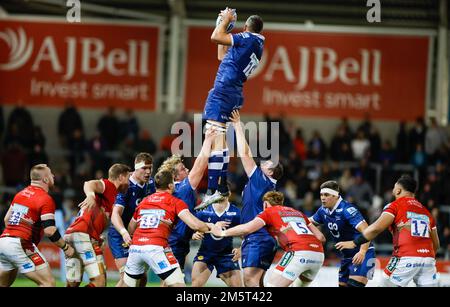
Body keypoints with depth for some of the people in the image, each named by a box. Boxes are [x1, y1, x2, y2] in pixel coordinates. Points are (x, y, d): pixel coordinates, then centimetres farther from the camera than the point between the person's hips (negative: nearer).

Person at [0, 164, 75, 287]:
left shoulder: (20, 194, 15)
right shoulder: (46, 199, -9)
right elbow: (49, 230, -16)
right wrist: (66, 247, -3)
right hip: (20, 245, -9)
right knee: (48, 283, -7)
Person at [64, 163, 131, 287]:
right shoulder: (108, 185, 2)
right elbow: (90, 184, -21)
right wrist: (90, 195, -41)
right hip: (84, 235, -10)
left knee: (73, 283, 12)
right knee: (100, 281, -14)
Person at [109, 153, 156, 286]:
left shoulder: (150, 183, 1)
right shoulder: (127, 186, -20)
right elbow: (115, 214, -31)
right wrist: (124, 233, -49)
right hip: (119, 236, -8)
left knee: (142, 278, 7)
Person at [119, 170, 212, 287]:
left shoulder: (143, 201, 21)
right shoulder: (175, 202, 6)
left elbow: (130, 229, 30)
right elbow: (195, 224, -5)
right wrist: (209, 228, 13)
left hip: (135, 248, 5)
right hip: (156, 249, -5)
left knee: (126, 284, 17)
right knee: (178, 284, -3)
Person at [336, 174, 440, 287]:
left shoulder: (395, 206, 3)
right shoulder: (426, 211, 19)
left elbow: (376, 228, -9)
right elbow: (436, 244, 21)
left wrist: (354, 243, 0)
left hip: (406, 258, -5)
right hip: (428, 259, 5)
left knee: (387, 283, 7)